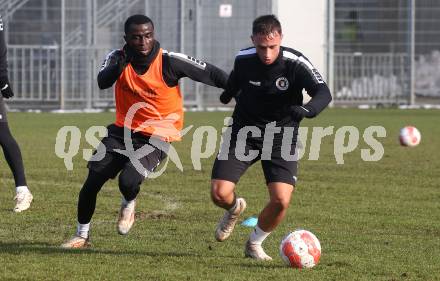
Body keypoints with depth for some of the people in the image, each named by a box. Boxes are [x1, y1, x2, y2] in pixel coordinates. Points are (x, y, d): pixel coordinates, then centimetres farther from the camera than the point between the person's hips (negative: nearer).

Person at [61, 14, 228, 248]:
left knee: (128, 181, -26)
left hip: (156, 137, -4)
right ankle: (82, 236, 21)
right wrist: (120, 65, -43)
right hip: (123, 130, 4)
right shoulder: (119, 58, -7)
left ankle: (128, 206, 11)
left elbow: (212, 74, -10)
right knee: (92, 182, 0)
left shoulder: (170, 62, -16)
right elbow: (103, 82, -26)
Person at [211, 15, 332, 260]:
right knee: (219, 194, -14)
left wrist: (307, 110, -52)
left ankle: (254, 244, 13)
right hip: (244, 131, 2)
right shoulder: (243, 59, -11)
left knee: (281, 200, -18)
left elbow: (323, 93, -32)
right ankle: (235, 208, 27)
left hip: (282, 136, -2)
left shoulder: (295, 64, -21)